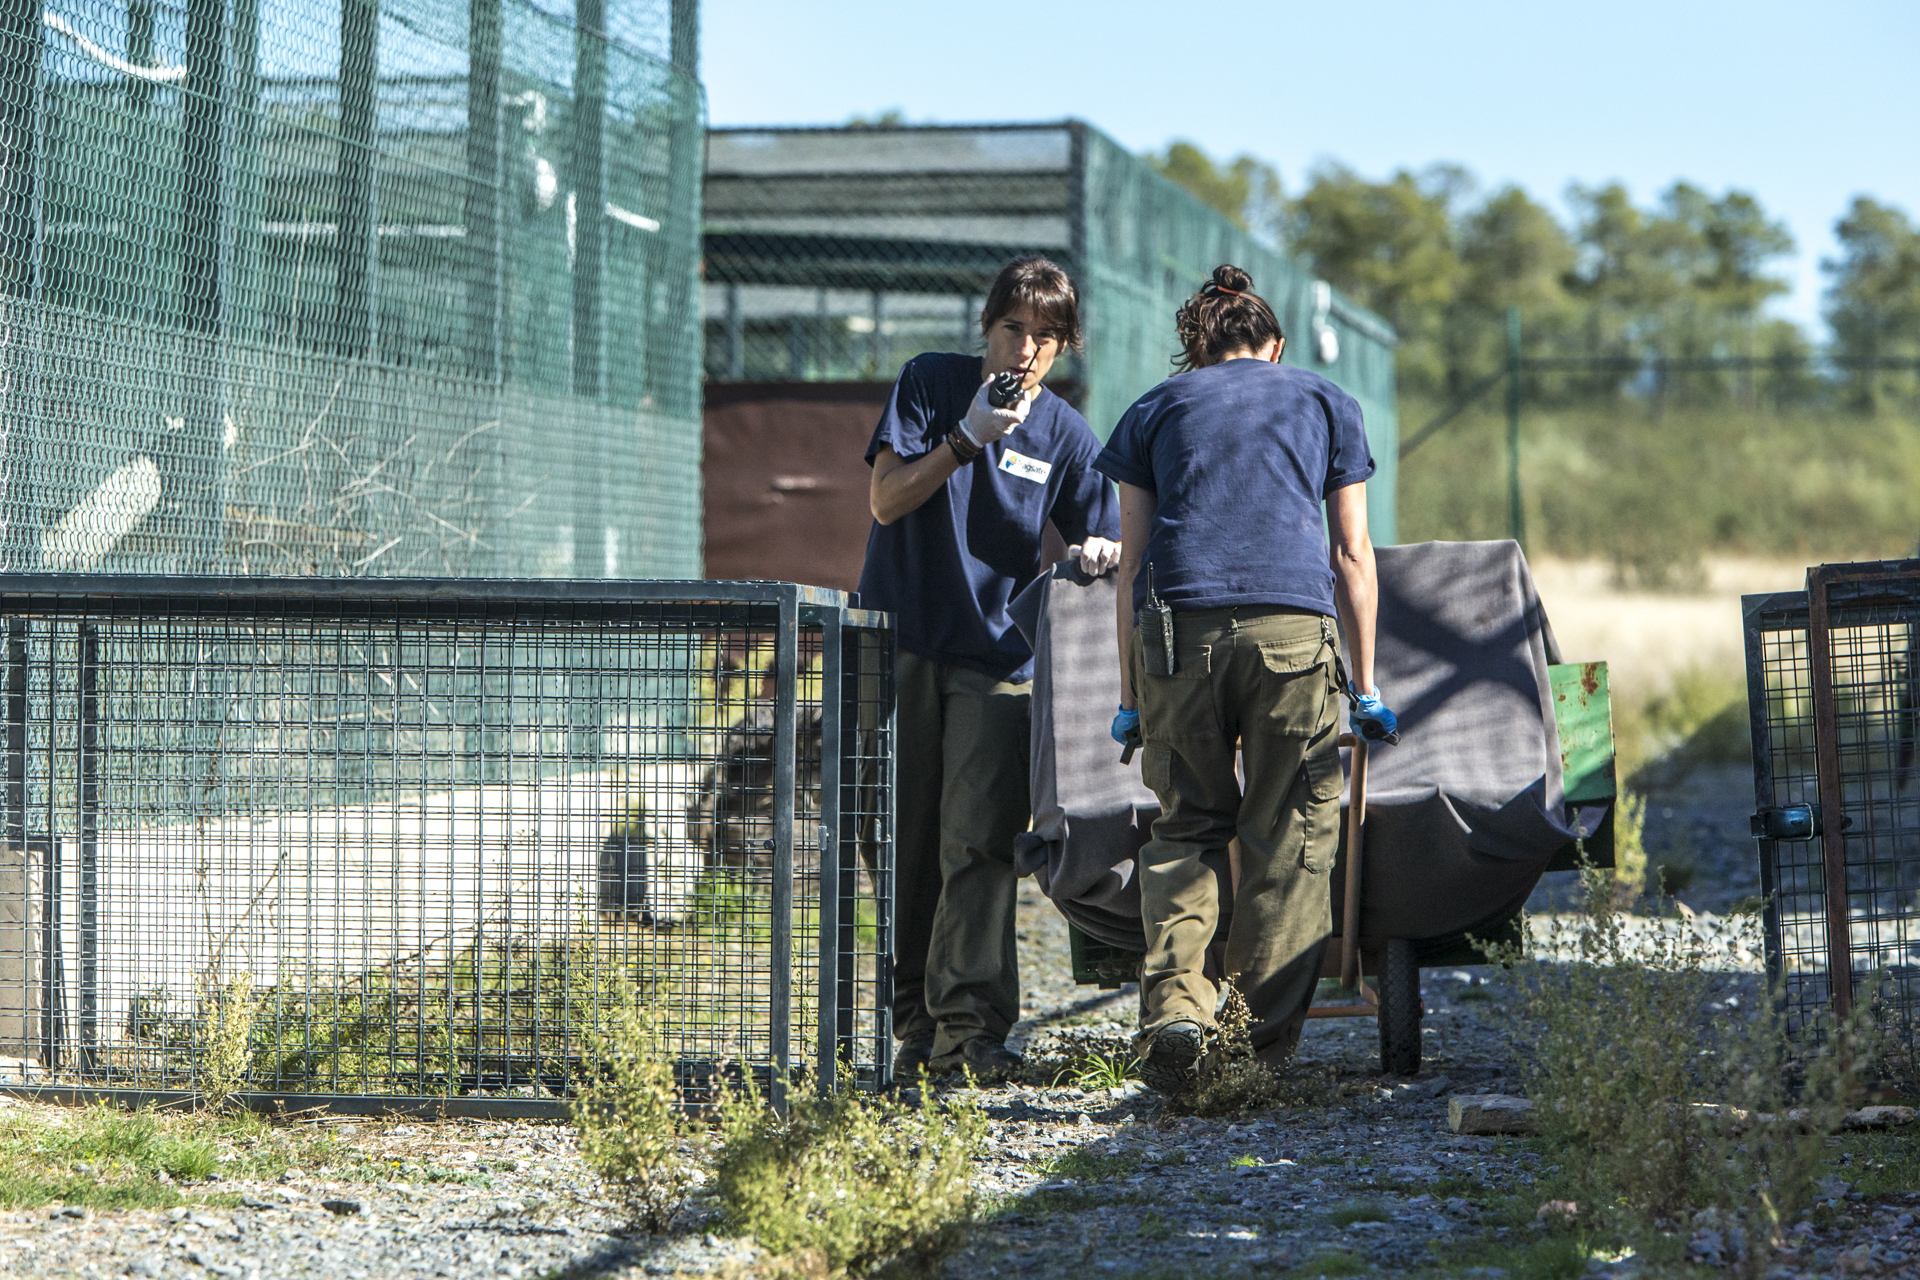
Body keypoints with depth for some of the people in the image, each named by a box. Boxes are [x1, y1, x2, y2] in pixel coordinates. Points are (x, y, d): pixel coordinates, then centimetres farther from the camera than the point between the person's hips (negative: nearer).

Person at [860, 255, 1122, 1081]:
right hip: (902, 640, 0)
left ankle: (971, 1025, -16)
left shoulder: (1065, 436, 5)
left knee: (976, 838, -12)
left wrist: (1098, 553, -17)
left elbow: (1101, 546, 7)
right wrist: (965, 438, -18)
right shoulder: (930, 385, 2)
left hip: (996, 654, 0)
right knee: (901, 838, 1)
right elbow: (886, 500, -6)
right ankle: (911, 1022, 11)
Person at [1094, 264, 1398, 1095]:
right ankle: (1266, 1049, -1)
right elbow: (1353, 555, 16)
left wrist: (1129, 699, 16)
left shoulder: (1156, 410, 21)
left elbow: (1131, 564, 15)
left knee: (1185, 827, 10)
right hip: (1292, 622, -1)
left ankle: (1174, 1004, -10)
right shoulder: (1327, 404, 21)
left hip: (1177, 628, 1)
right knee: (1288, 839, 4)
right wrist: (1366, 686, 17)